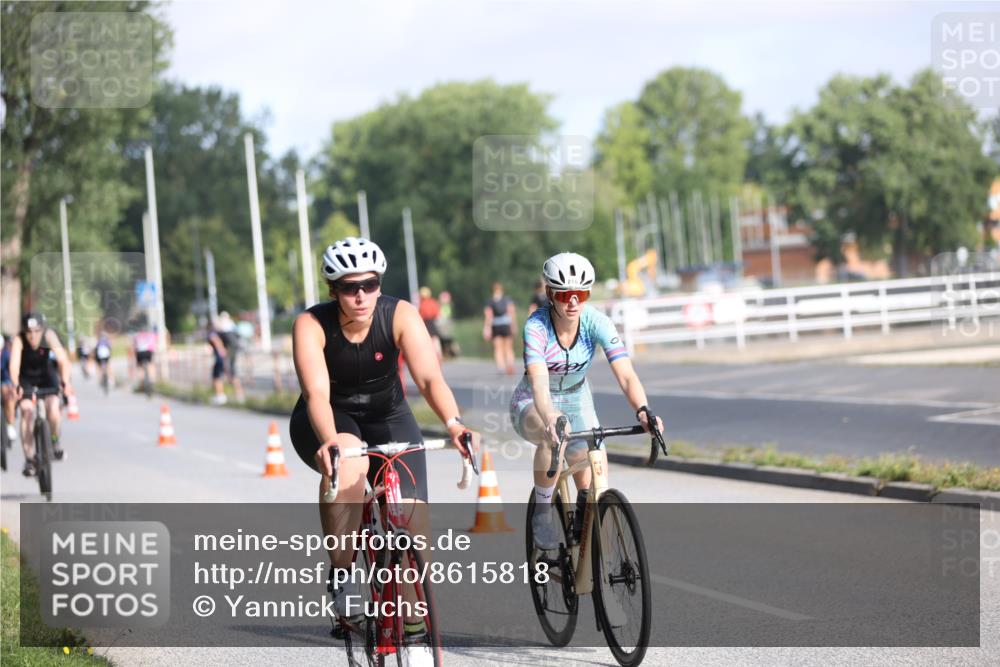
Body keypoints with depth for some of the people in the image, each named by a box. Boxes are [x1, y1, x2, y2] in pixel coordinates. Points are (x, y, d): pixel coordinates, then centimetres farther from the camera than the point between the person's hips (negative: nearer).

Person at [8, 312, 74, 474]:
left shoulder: (49, 335, -29)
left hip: (46, 375, 0)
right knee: (27, 411, -17)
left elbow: (63, 360, -38)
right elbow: (14, 365, -40)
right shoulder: (19, 340, -30)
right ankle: (29, 459, -9)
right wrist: (16, 386, -57)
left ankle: (55, 441, 11)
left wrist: (65, 382, -53)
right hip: (26, 378, 0)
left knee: (53, 408, -19)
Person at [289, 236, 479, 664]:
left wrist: (454, 424, -52)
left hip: (387, 420, 2)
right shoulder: (311, 325, -23)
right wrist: (330, 441, -56)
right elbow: (317, 393, -36)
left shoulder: (400, 315, -21)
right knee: (348, 463, -38)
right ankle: (341, 576, -22)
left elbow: (430, 378, -33)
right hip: (329, 424, -2)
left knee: (413, 520, -14)